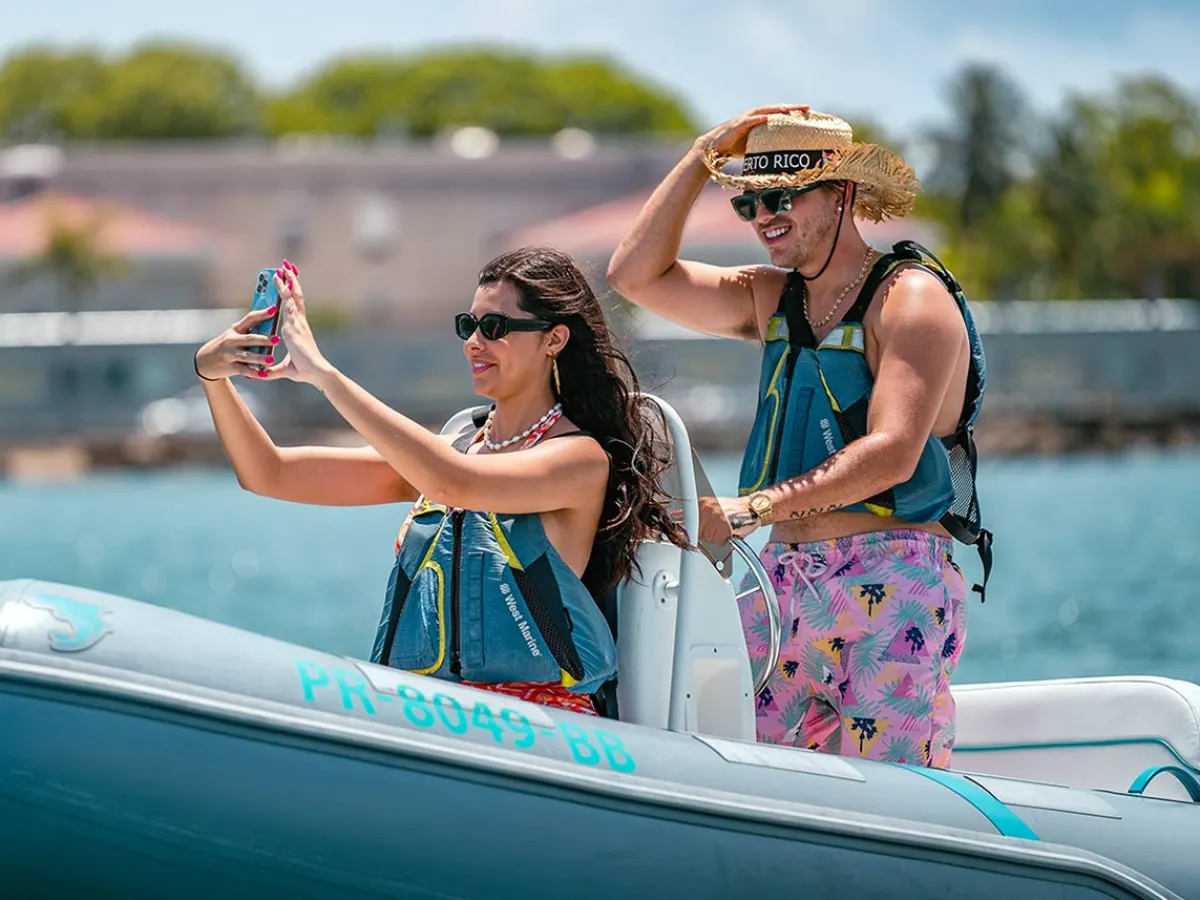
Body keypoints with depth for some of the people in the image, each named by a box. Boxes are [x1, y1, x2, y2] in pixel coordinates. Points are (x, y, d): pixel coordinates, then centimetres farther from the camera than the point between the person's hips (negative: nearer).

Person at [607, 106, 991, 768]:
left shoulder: (911, 296, -6)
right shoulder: (772, 299, 18)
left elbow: (892, 454, -17)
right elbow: (636, 276, 13)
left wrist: (750, 509, -22)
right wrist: (702, 157, 7)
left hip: (892, 581, -7)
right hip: (783, 575, 7)